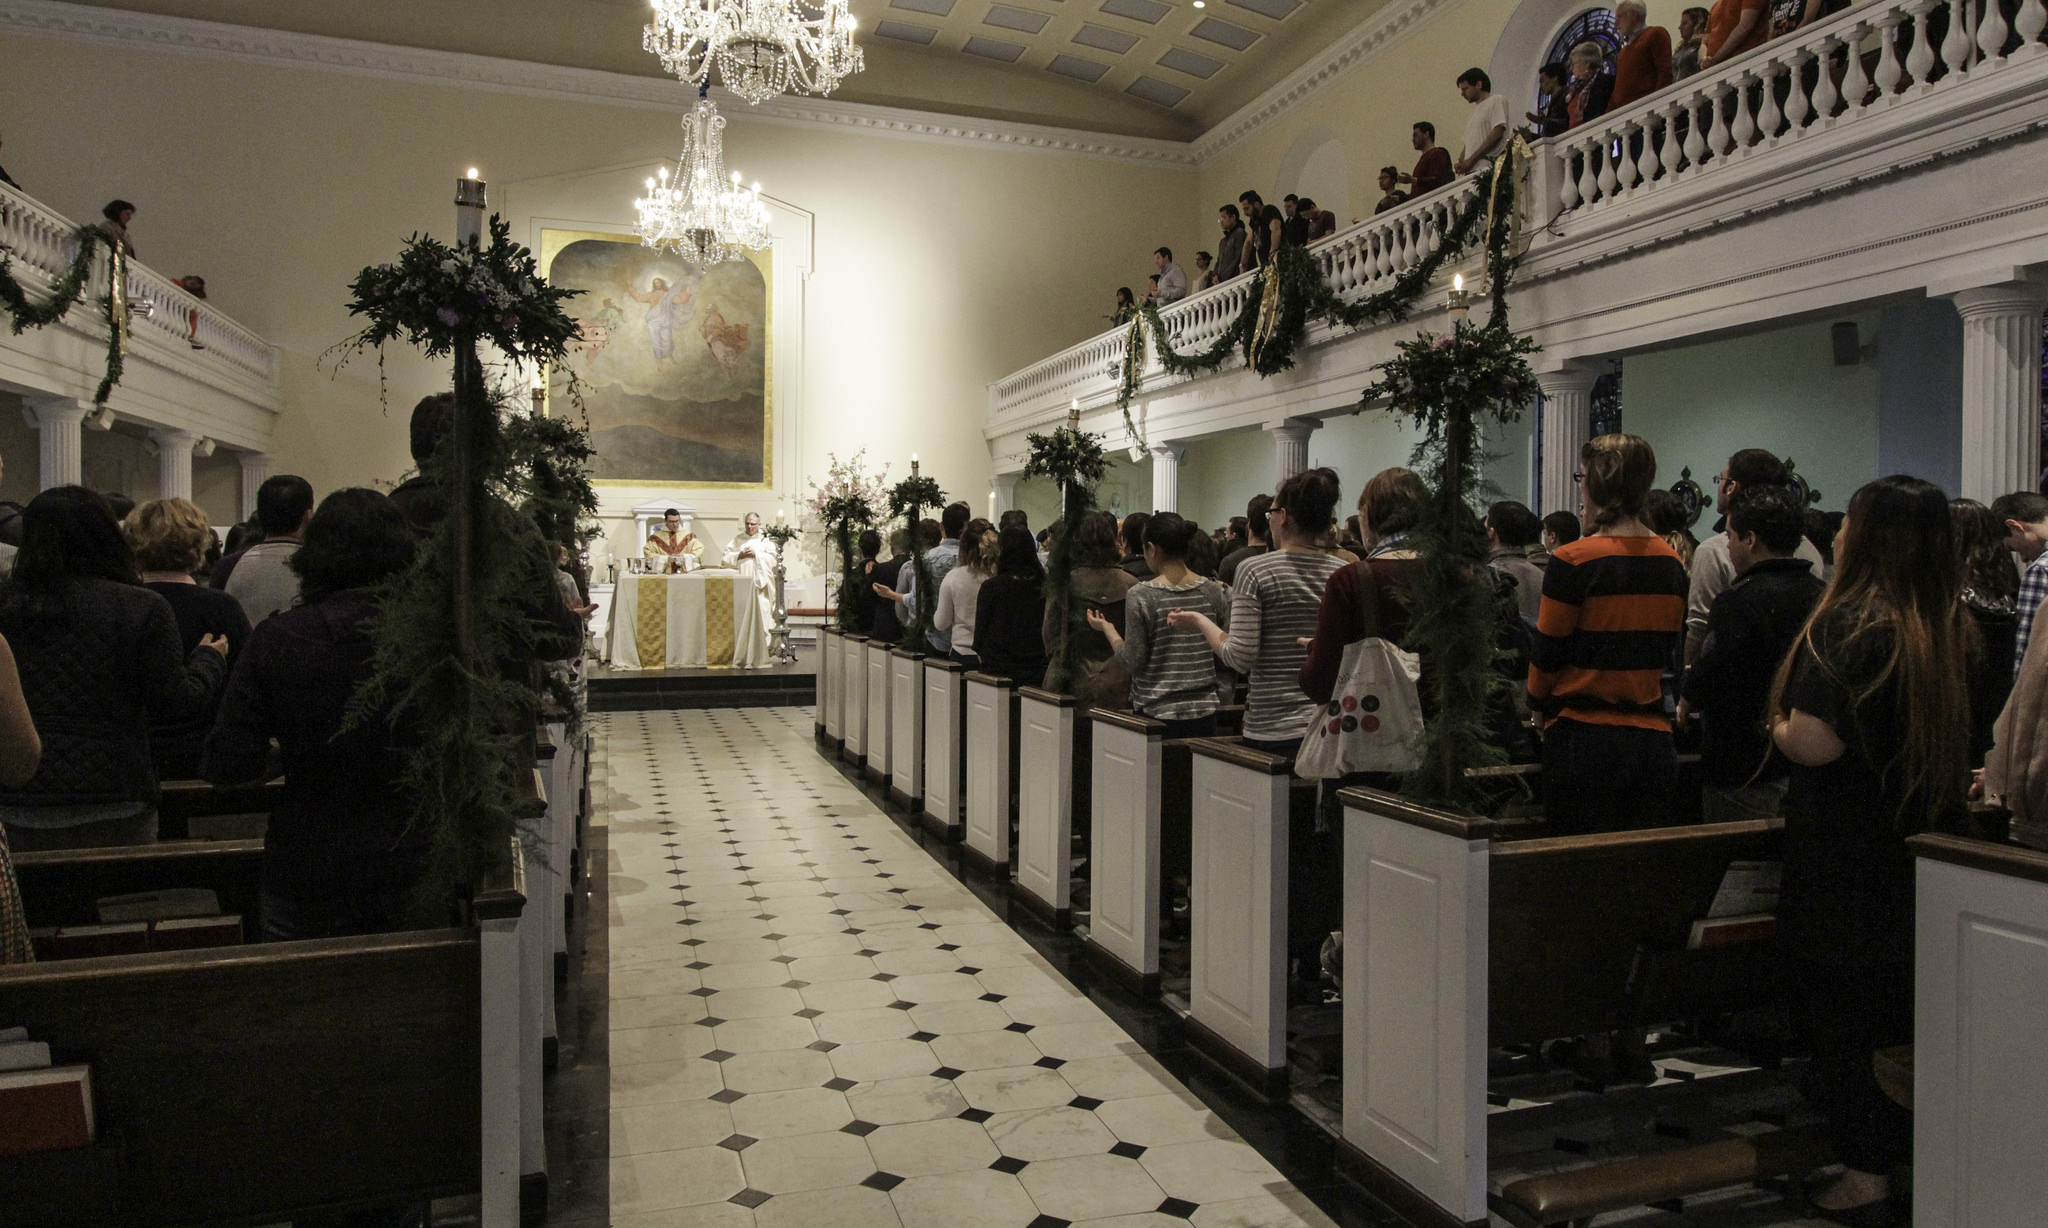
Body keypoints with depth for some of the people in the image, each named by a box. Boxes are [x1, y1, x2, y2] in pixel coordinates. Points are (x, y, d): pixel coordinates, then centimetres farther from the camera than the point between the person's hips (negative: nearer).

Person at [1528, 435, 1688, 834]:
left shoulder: (1573, 561, -13)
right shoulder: (1672, 563, 5)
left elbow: (1547, 656, -6)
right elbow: (1666, 653, 14)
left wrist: (1538, 704, 12)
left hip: (1586, 742, -5)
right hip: (1653, 741, 6)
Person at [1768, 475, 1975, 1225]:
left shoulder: (1850, 623, -19)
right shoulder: (1954, 629, 4)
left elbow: (1814, 741, -26)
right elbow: (1966, 740, 18)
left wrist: (1780, 727, -7)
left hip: (1847, 862, -7)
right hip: (1929, 850, 7)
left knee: (1842, 1016, 4)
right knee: (1911, 1010, 19)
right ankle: (1918, 1163, 32)